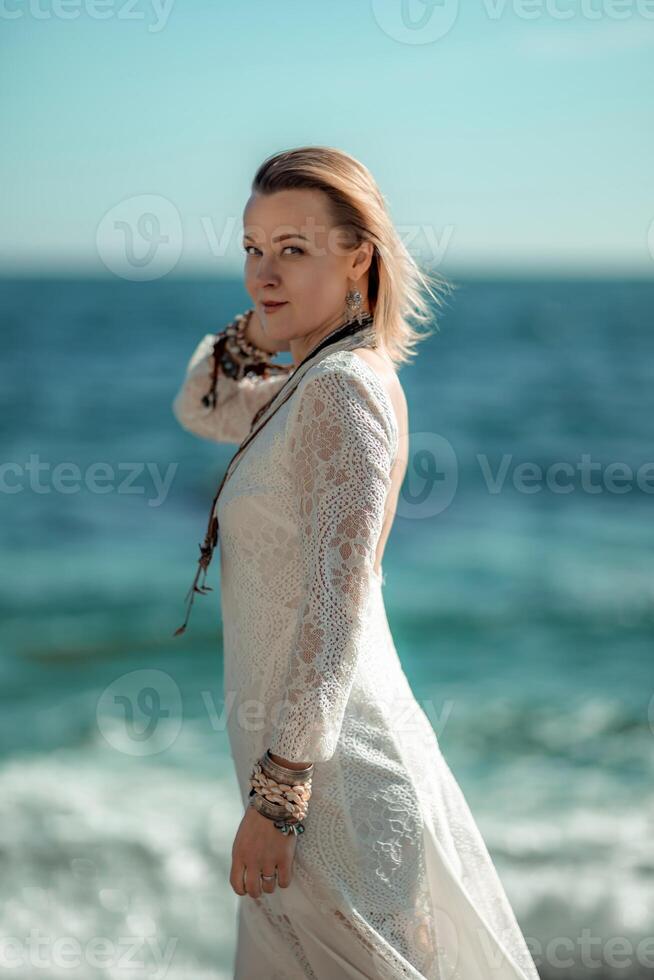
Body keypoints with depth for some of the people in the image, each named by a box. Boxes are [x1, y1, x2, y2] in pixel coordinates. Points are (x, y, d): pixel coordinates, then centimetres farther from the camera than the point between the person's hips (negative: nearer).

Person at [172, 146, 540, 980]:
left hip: (329, 767, -9)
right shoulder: (317, 381, 9)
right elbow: (200, 408, 26)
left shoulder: (344, 388, -18)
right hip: (319, 756, 9)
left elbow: (335, 609, -24)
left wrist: (274, 795, -24)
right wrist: (260, 324, 6)